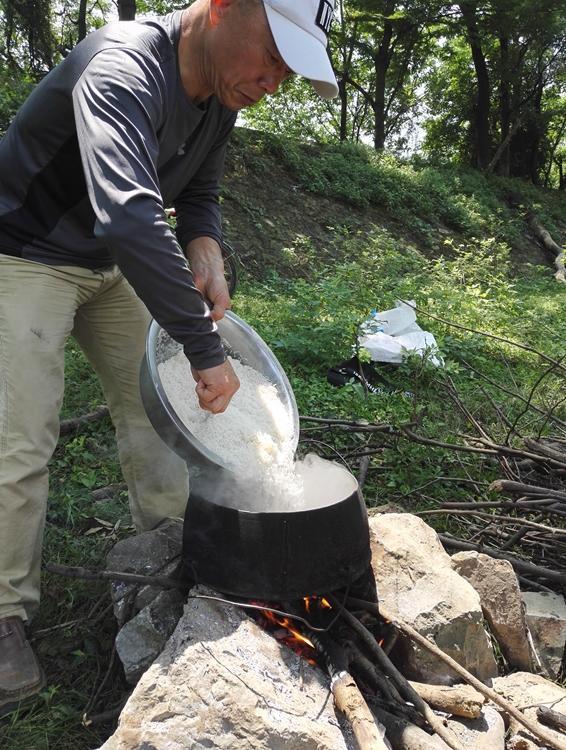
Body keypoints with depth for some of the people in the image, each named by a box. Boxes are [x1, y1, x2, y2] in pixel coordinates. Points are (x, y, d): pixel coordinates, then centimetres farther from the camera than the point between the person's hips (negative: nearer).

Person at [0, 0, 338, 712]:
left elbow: (198, 194, 10)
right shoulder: (124, 70, -32)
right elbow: (129, 220, -48)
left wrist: (207, 258, -11)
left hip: (115, 266, 8)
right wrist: (207, 349, -44)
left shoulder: (220, 95, -3)